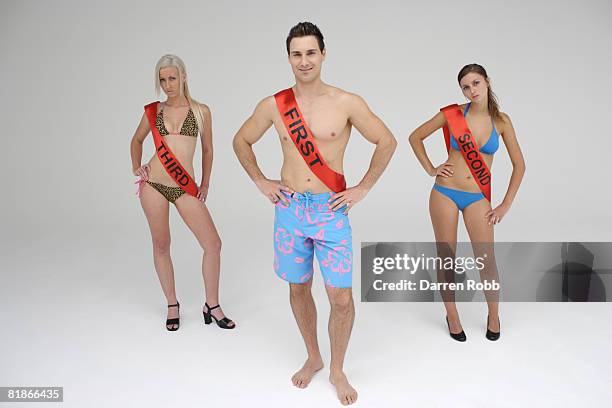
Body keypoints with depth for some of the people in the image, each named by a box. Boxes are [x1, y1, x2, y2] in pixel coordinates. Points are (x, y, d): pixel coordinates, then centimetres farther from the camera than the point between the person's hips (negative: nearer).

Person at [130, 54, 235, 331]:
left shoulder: (201, 111, 3)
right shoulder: (153, 111, 5)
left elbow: (207, 149, 13)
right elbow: (137, 140, 23)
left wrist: (205, 184, 10)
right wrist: (136, 167, 9)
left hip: (185, 188, 0)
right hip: (154, 184, 1)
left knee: (213, 244, -6)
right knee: (161, 245, 7)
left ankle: (212, 306, 11)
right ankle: (172, 306, 24)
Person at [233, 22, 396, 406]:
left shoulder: (348, 103, -6)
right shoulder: (273, 105, 1)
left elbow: (387, 142, 2)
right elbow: (241, 141, 15)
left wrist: (362, 189, -2)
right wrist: (261, 182, 6)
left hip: (331, 211, -2)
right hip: (289, 210, 2)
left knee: (342, 298, -2)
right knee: (298, 289, 14)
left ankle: (337, 369, 23)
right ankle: (313, 358, 37)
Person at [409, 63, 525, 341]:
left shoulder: (501, 121, 1)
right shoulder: (452, 114, -3)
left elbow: (519, 165, 7)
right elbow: (415, 137, 8)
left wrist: (506, 205, 2)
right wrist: (430, 169, 0)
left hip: (478, 198, 1)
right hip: (445, 192, 0)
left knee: (487, 263, 0)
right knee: (446, 258, 7)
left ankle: (493, 316, 26)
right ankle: (452, 315, 27)